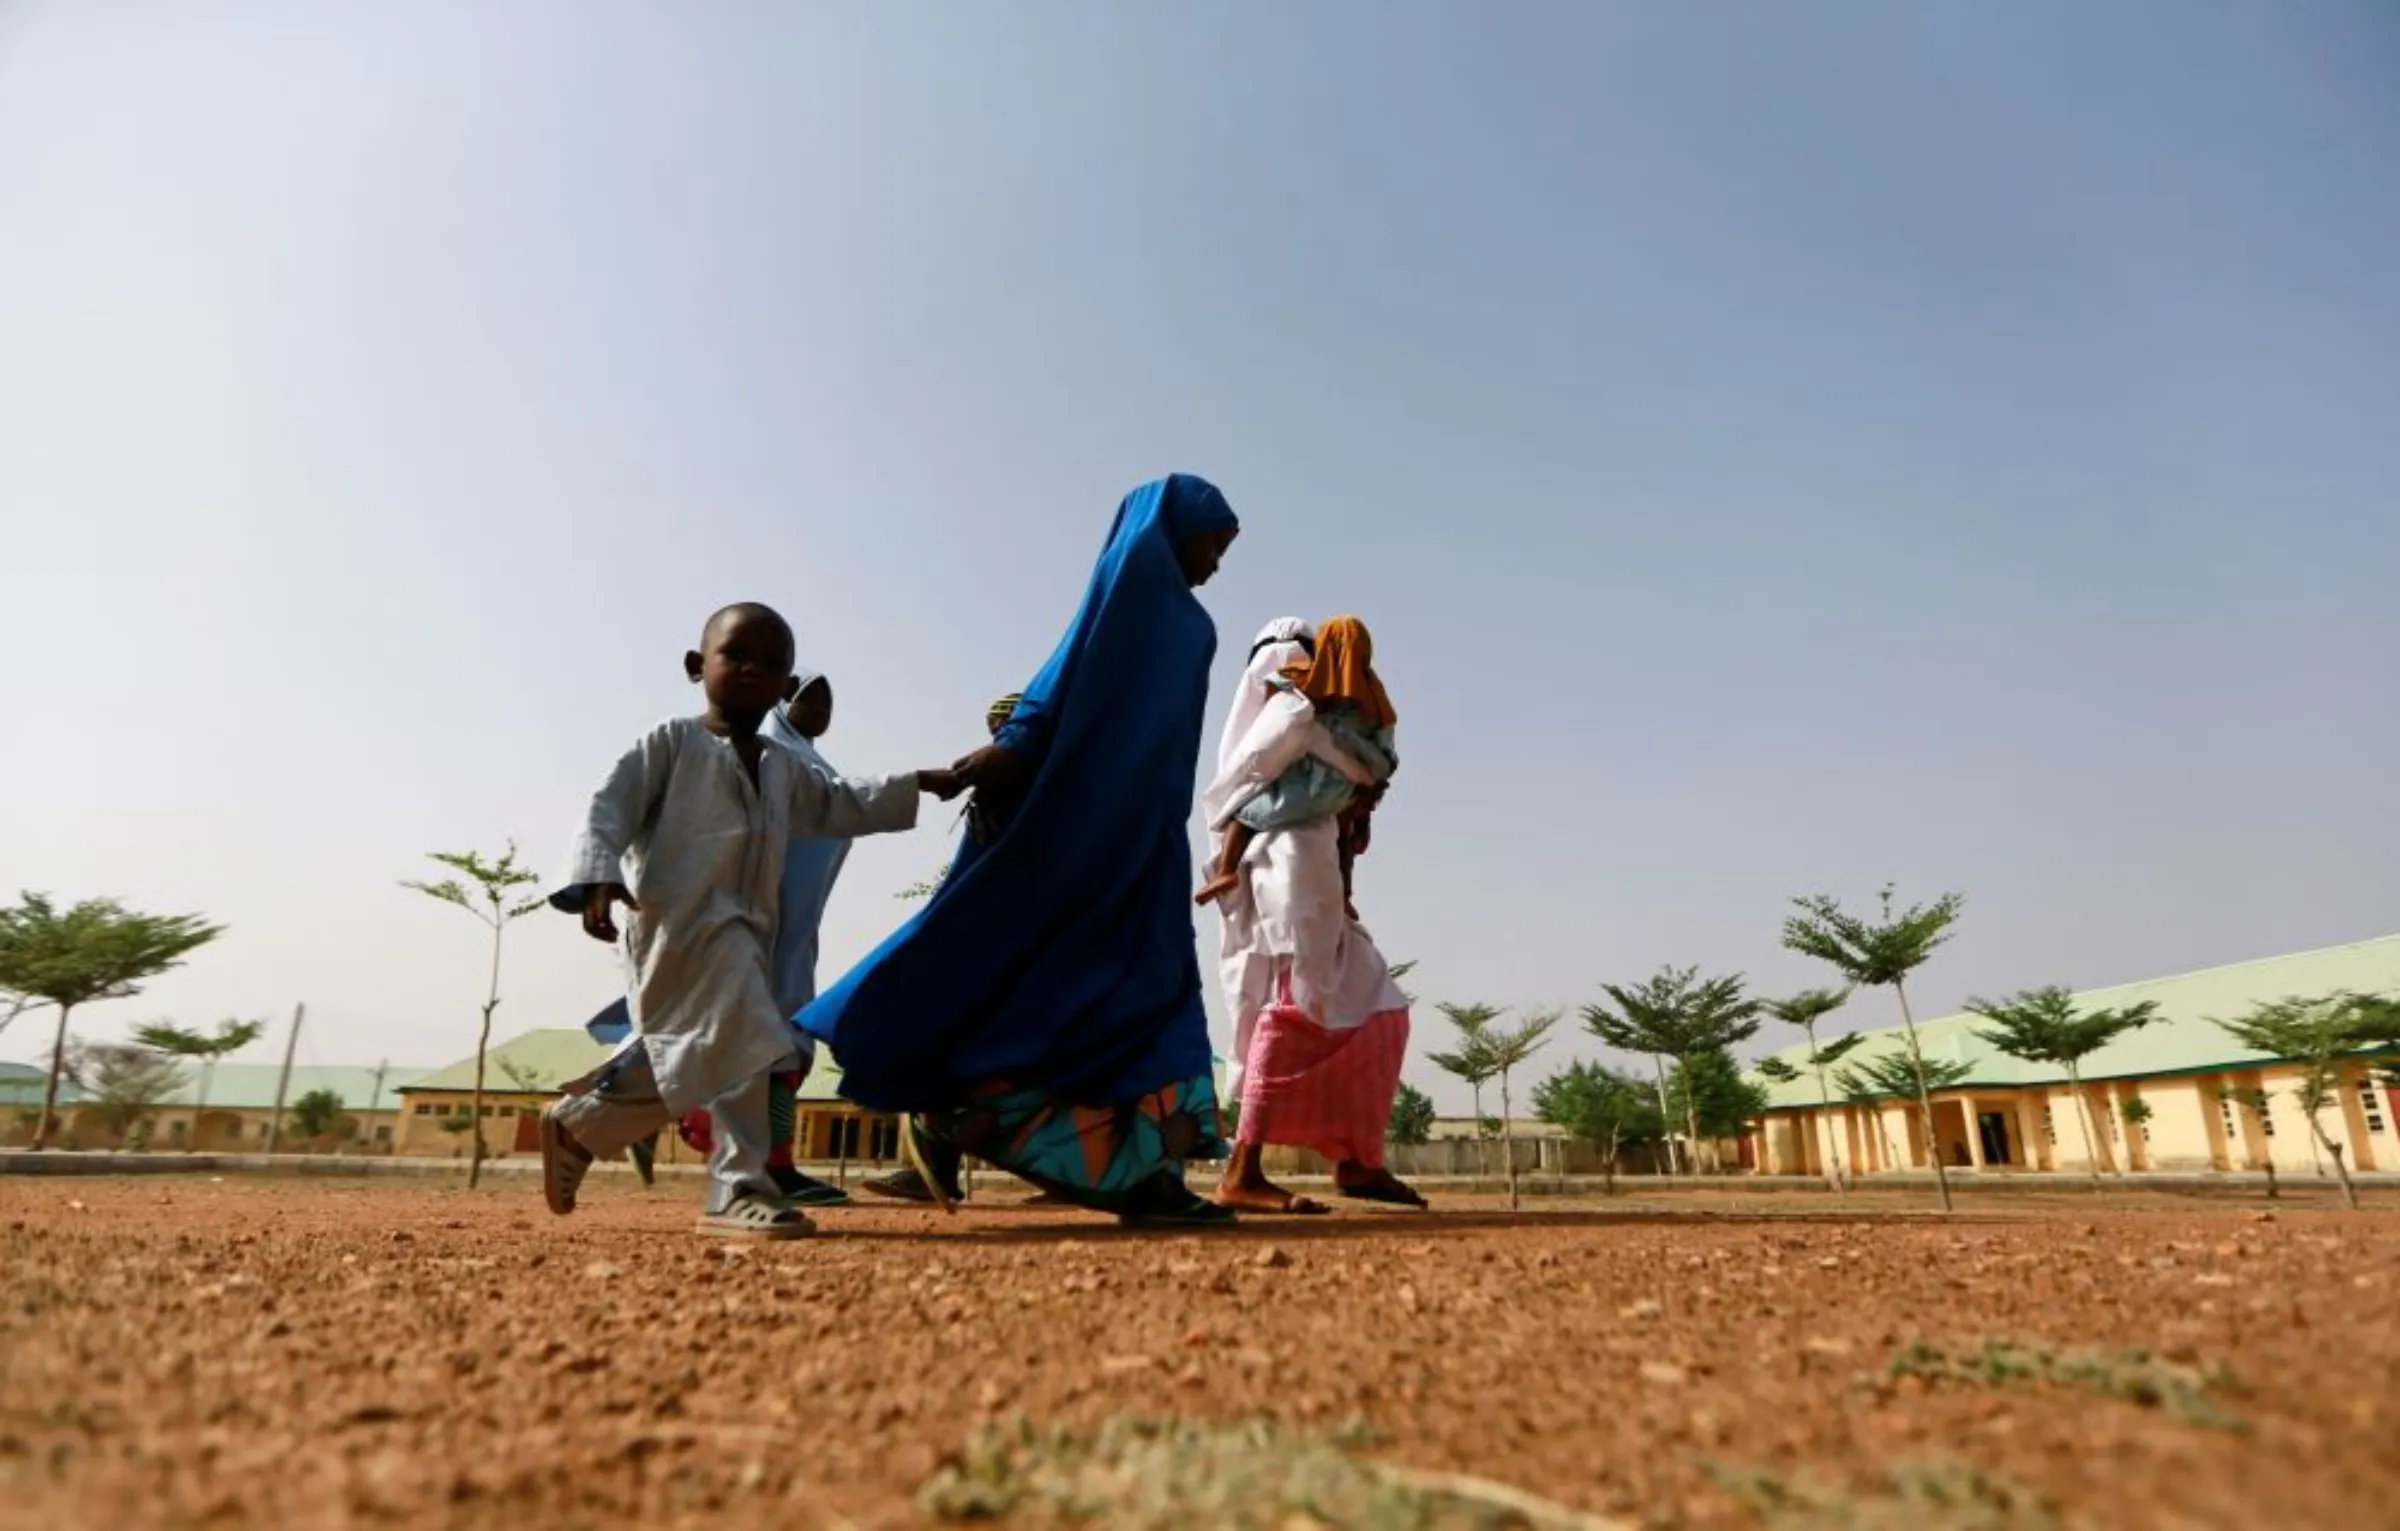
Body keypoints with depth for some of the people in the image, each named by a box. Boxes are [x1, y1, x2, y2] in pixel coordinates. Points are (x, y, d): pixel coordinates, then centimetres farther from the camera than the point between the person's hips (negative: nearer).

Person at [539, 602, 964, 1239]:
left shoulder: (785, 769, 22)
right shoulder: (671, 742, 3)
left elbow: (844, 806, 28)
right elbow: (609, 807, -5)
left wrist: (920, 784, 20)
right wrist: (599, 880, -22)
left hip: (744, 928, 8)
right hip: (680, 921, -8)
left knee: (683, 1070, 14)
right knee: (749, 1043, -21)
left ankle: (575, 1124, 37)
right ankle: (739, 1189, -15)